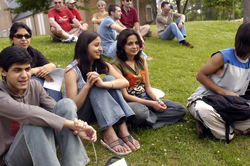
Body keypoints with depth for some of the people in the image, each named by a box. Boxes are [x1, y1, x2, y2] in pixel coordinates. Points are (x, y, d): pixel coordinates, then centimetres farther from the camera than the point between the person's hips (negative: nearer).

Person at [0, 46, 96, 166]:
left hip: (42, 149, 5)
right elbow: (26, 113, -36)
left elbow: (56, 110, -12)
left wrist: (77, 126, -32)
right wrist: (70, 123, -37)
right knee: (33, 125, -38)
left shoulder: (34, 86, 0)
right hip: (12, 156, -5)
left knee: (66, 103, -18)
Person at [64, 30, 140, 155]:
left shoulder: (100, 65, -2)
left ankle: (123, 129, -29)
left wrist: (103, 84, -35)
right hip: (77, 116, -5)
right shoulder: (72, 71, -18)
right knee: (95, 87, -30)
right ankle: (108, 135, -39)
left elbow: (125, 82, -17)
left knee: (110, 79, -19)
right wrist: (87, 85, -35)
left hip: (94, 110, 5)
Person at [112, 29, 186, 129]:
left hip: (145, 98, 7)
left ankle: (150, 117, -13)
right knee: (140, 111, -42)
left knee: (181, 109, -4)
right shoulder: (117, 64, -12)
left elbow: (147, 87, 11)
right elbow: (125, 95, -14)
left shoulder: (142, 61, 10)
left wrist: (157, 100, -10)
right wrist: (151, 104, -17)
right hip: (130, 102, -7)